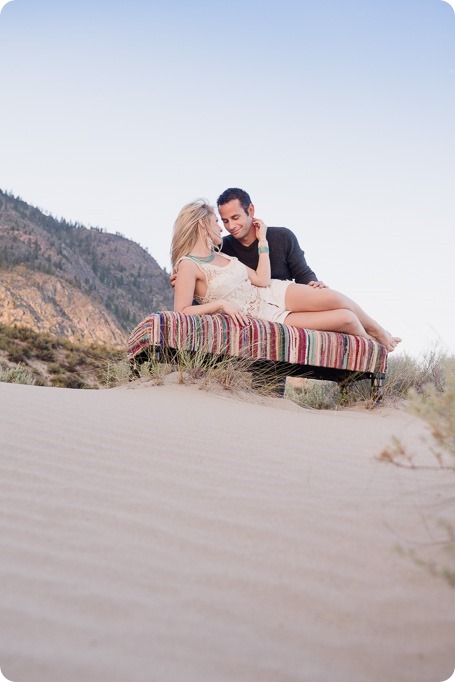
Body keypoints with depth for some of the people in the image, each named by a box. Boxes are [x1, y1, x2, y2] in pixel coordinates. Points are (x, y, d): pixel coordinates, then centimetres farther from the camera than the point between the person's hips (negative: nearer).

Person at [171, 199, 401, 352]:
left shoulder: (220, 255, 12)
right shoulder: (188, 265, -11)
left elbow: (262, 280, 4)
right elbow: (182, 310, -21)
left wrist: (262, 240, 7)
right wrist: (220, 304, -26)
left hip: (275, 293, 7)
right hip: (265, 317, -7)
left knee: (335, 298, -16)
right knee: (345, 319, -15)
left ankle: (380, 334, 11)